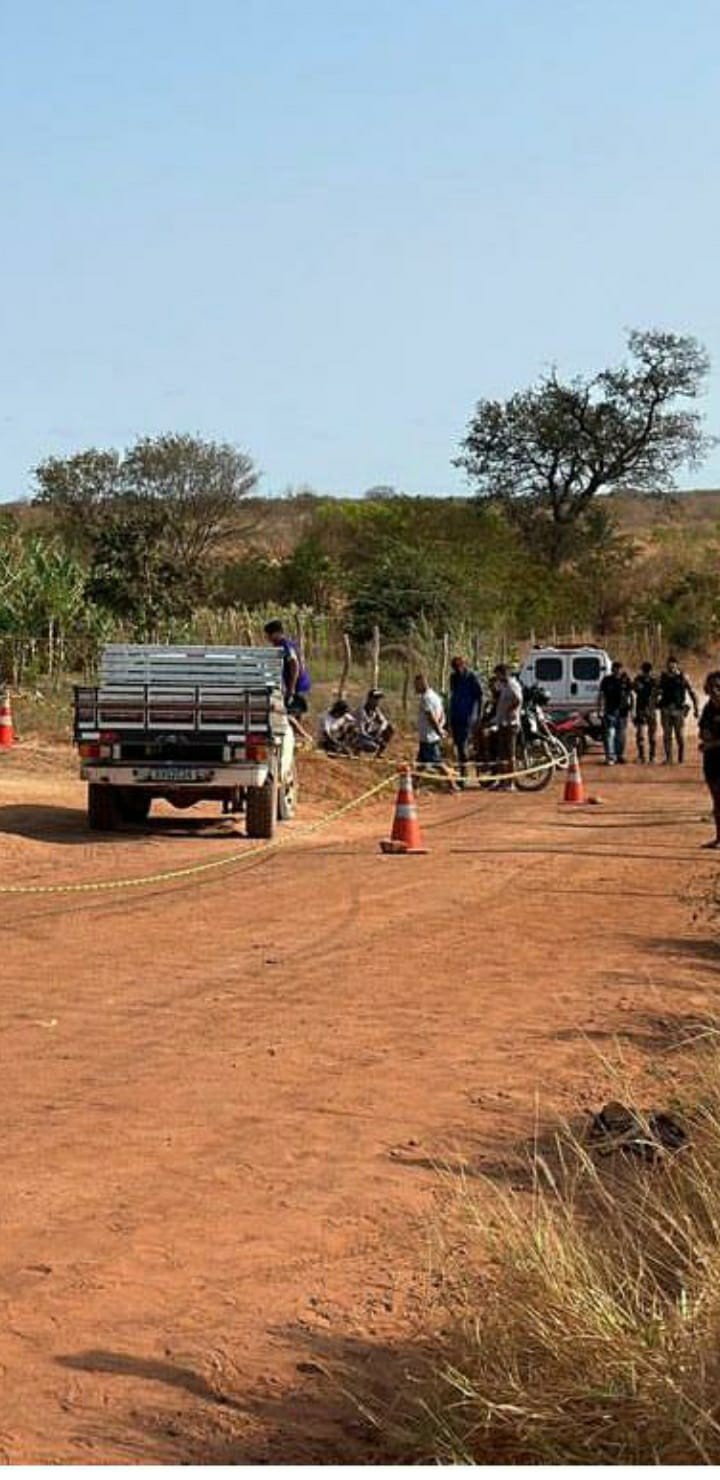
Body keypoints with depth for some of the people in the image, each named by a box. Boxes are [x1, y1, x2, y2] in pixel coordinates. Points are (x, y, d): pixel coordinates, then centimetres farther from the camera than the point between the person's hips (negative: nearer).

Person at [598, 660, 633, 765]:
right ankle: (610, 757, -11)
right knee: (610, 733, -9)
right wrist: (602, 709, -7)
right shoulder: (607, 680, 0)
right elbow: (602, 696, 0)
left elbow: (630, 695, 9)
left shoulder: (626, 680, 5)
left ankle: (620, 756, 19)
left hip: (622, 711, 2)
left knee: (621, 734, 9)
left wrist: (630, 709, 6)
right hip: (610, 711, -2)